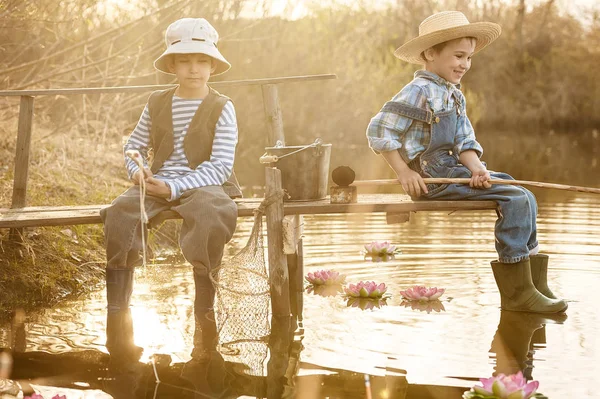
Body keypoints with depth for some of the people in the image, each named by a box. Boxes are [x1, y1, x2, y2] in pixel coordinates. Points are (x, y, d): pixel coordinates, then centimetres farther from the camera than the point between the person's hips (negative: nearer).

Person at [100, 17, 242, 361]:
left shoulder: (222, 108, -2)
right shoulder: (157, 103, 12)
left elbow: (220, 165, -10)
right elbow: (134, 145, 21)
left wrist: (174, 187, -21)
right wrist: (137, 171, -4)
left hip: (202, 185, -3)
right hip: (157, 184, 4)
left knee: (211, 216, -39)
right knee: (119, 215, -27)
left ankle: (204, 316, -27)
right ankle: (116, 314, -22)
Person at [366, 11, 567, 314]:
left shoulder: (455, 96, 17)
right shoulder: (419, 93, -11)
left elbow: (465, 142, 10)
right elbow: (379, 130, -15)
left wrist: (477, 169, -10)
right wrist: (403, 173, -17)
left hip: (455, 170, 10)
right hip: (432, 177, -10)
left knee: (525, 197, 5)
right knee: (516, 200, -18)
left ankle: (534, 283, 7)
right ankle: (516, 293, -15)